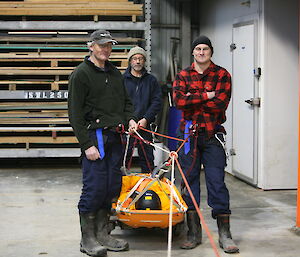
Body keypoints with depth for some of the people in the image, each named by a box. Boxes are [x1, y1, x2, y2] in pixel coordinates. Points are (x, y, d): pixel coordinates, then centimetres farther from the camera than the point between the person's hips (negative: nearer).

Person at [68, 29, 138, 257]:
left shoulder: (115, 73, 17)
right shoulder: (81, 73, -5)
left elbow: (126, 101, 26)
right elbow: (75, 114, -10)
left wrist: (130, 119, 4)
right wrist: (86, 144, -15)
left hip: (115, 138, 7)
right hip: (95, 137, -7)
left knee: (113, 186, 7)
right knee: (95, 187, -7)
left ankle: (103, 234, 19)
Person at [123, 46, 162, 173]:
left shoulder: (151, 80, 10)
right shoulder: (122, 79, 5)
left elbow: (157, 101, 5)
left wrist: (146, 119, -7)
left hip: (144, 125, 2)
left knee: (147, 158, 5)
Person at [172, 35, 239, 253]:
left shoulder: (222, 75, 5)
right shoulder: (183, 76, 10)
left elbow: (221, 103, -11)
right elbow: (178, 100, -9)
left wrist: (192, 101, -8)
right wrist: (206, 96, -12)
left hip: (213, 135, -2)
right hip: (189, 134, 2)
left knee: (217, 182, -4)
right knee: (189, 181, 5)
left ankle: (224, 233, 3)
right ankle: (194, 232, 14)